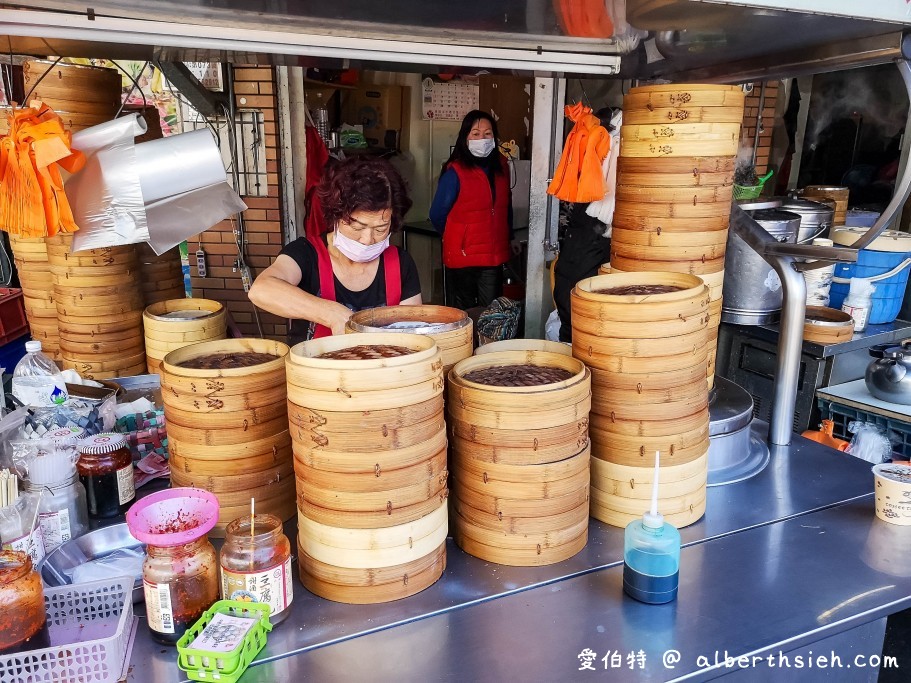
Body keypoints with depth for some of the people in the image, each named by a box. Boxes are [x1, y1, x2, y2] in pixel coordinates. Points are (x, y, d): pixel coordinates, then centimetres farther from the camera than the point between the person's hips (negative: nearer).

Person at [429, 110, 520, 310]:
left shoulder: (501, 167, 8)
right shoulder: (455, 171, -9)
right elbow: (437, 215, -3)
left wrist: (509, 238, 22)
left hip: (494, 256, 5)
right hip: (463, 256, -5)